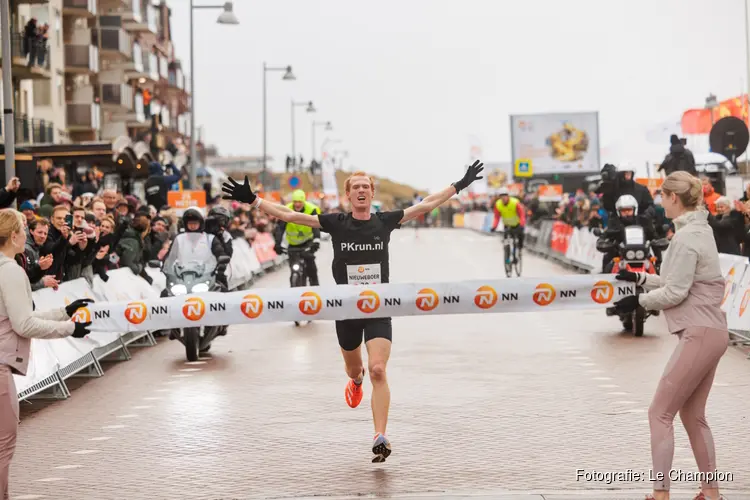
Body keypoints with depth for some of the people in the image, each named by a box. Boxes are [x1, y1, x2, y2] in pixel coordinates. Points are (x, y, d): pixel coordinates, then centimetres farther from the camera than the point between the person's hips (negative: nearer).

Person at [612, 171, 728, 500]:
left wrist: (639, 301, -4)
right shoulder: (700, 229, 13)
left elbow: (675, 292, -17)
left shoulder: (687, 237, -16)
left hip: (699, 334, -10)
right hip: (710, 332, 10)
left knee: (660, 413, -3)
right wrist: (642, 279, 17)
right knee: (693, 417, 16)